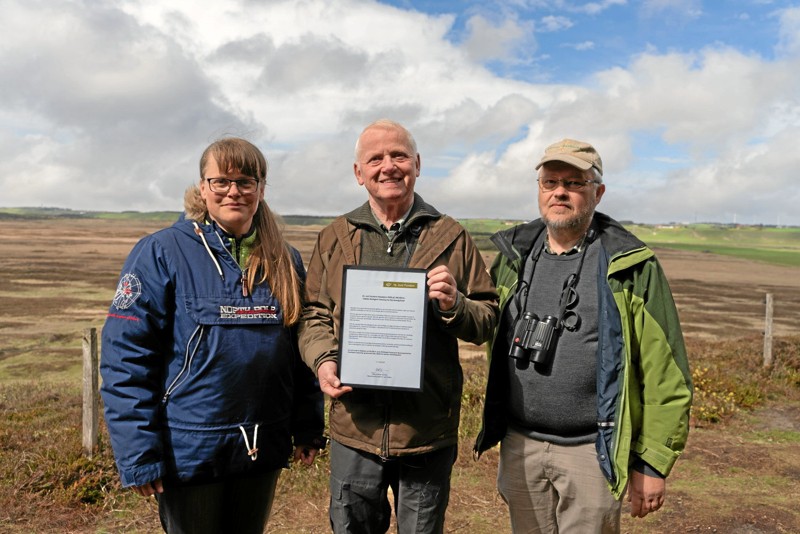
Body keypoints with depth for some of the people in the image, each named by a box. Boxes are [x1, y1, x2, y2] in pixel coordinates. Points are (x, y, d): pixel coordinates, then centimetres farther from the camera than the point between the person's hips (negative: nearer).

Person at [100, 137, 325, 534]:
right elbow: (126, 357, -13)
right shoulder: (161, 254, -10)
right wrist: (138, 454, -16)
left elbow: (301, 349, 9)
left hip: (263, 450, 4)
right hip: (188, 451, -4)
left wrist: (308, 429, 7)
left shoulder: (285, 262, 3)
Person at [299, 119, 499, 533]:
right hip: (354, 427, 1)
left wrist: (454, 306, -19)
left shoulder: (451, 238, 1)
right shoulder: (334, 239, 6)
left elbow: (486, 321, 2)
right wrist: (323, 359, -10)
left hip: (429, 433, -1)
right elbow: (314, 314, 9)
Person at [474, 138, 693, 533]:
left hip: (593, 451, -4)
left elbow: (664, 375, -8)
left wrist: (652, 463, -7)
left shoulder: (630, 266, -8)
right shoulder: (513, 256, 4)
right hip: (519, 445, 4)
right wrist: (498, 428, 9)